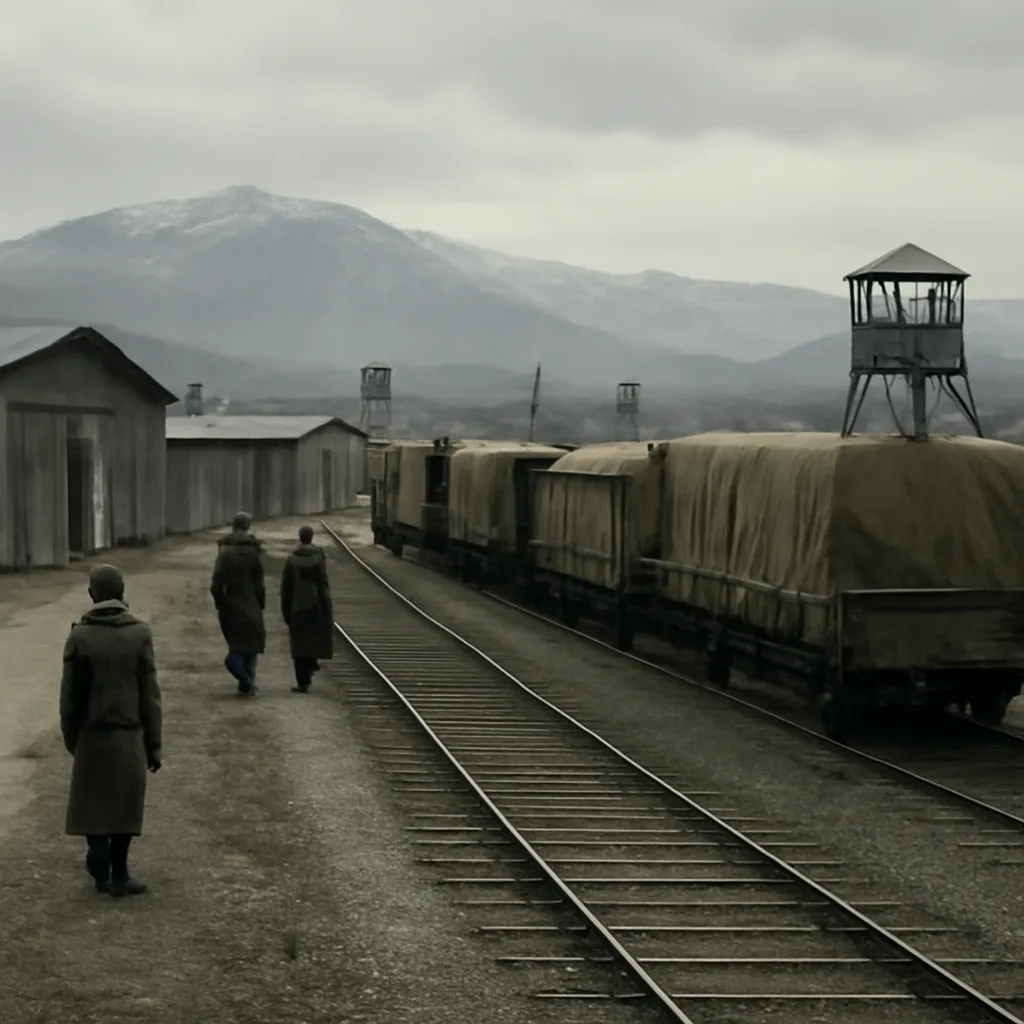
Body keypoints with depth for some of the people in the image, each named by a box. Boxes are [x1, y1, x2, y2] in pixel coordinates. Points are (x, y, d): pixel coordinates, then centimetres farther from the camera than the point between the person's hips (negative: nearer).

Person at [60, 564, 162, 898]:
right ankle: (118, 874, 11)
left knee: (94, 804, 13)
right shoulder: (139, 634, -6)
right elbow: (150, 694, -5)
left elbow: (70, 696, -3)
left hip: (92, 736, 0)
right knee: (125, 804, 10)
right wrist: (154, 744, 2)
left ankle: (102, 870, 2)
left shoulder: (79, 636, -7)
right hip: (129, 736, 0)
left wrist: (71, 739, 9)